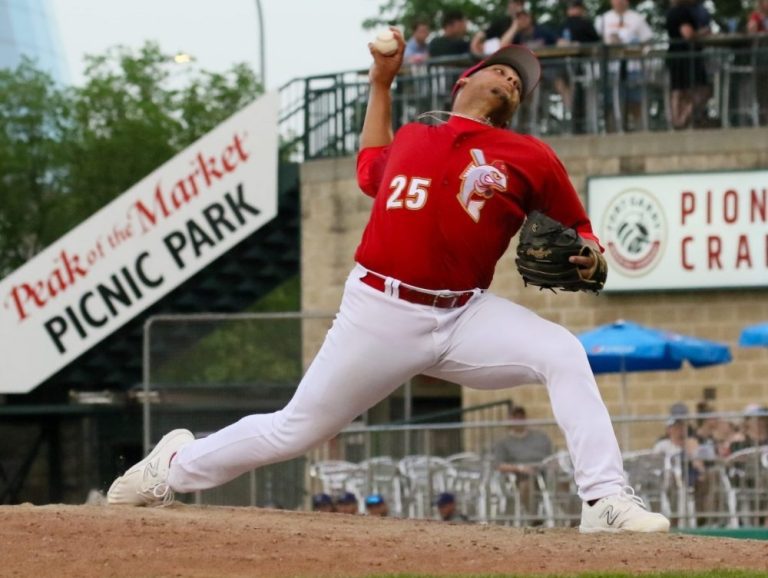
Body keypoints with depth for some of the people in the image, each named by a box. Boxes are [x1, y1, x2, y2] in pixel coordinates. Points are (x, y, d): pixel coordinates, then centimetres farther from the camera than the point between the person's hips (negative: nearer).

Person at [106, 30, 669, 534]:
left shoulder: (530, 158, 4)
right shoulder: (412, 138, 10)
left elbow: (578, 232, 9)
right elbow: (369, 173, 31)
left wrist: (589, 259, -15)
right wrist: (381, 82, 28)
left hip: (465, 317, 0)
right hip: (381, 312, 0)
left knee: (563, 353, -25)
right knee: (295, 431, 6)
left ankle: (607, 501, -27)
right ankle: (177, 465, 31)